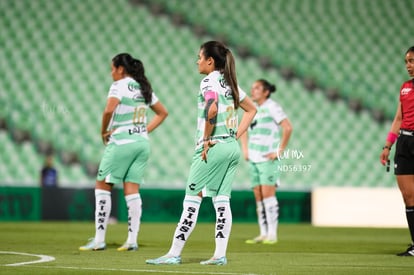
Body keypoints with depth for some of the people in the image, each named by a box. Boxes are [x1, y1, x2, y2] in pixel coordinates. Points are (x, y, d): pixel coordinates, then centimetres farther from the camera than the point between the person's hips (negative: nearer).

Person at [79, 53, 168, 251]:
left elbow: (109, 110, -23)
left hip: (122, 141, -7)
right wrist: (146, 130, 15)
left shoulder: (120, 85, -8)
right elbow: (162, 112, 23)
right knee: (132, 191, 6)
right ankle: (132, 240, 2)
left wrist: (103, 132, -8)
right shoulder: (144, 87, 15)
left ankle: (99, 239, -2)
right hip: (142, 142, 7)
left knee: (102, 187, 1)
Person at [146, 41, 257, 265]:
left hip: (214, 147, -8)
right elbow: (251, 109, 23)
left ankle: (174, 253, -2)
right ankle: (220, 255, 4)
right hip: (232, 148, 8)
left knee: (192, 200, -4)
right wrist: (236, 135, 16)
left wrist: (206, 139, -18)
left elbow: (211, 109, -27)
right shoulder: (229, 82, 15)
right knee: (221, 201, 7)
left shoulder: (209, 81, -9)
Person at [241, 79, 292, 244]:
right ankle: (263, 234, 8)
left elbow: (288, 128, -15)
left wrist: (280, 151, -15)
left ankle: (272, 235, -8)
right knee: (258, 197, 5)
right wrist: (245, 150, 16)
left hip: (268, 158, -7)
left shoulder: (272, 107, -8)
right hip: (254, 159, 7)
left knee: (268, 194, -11)